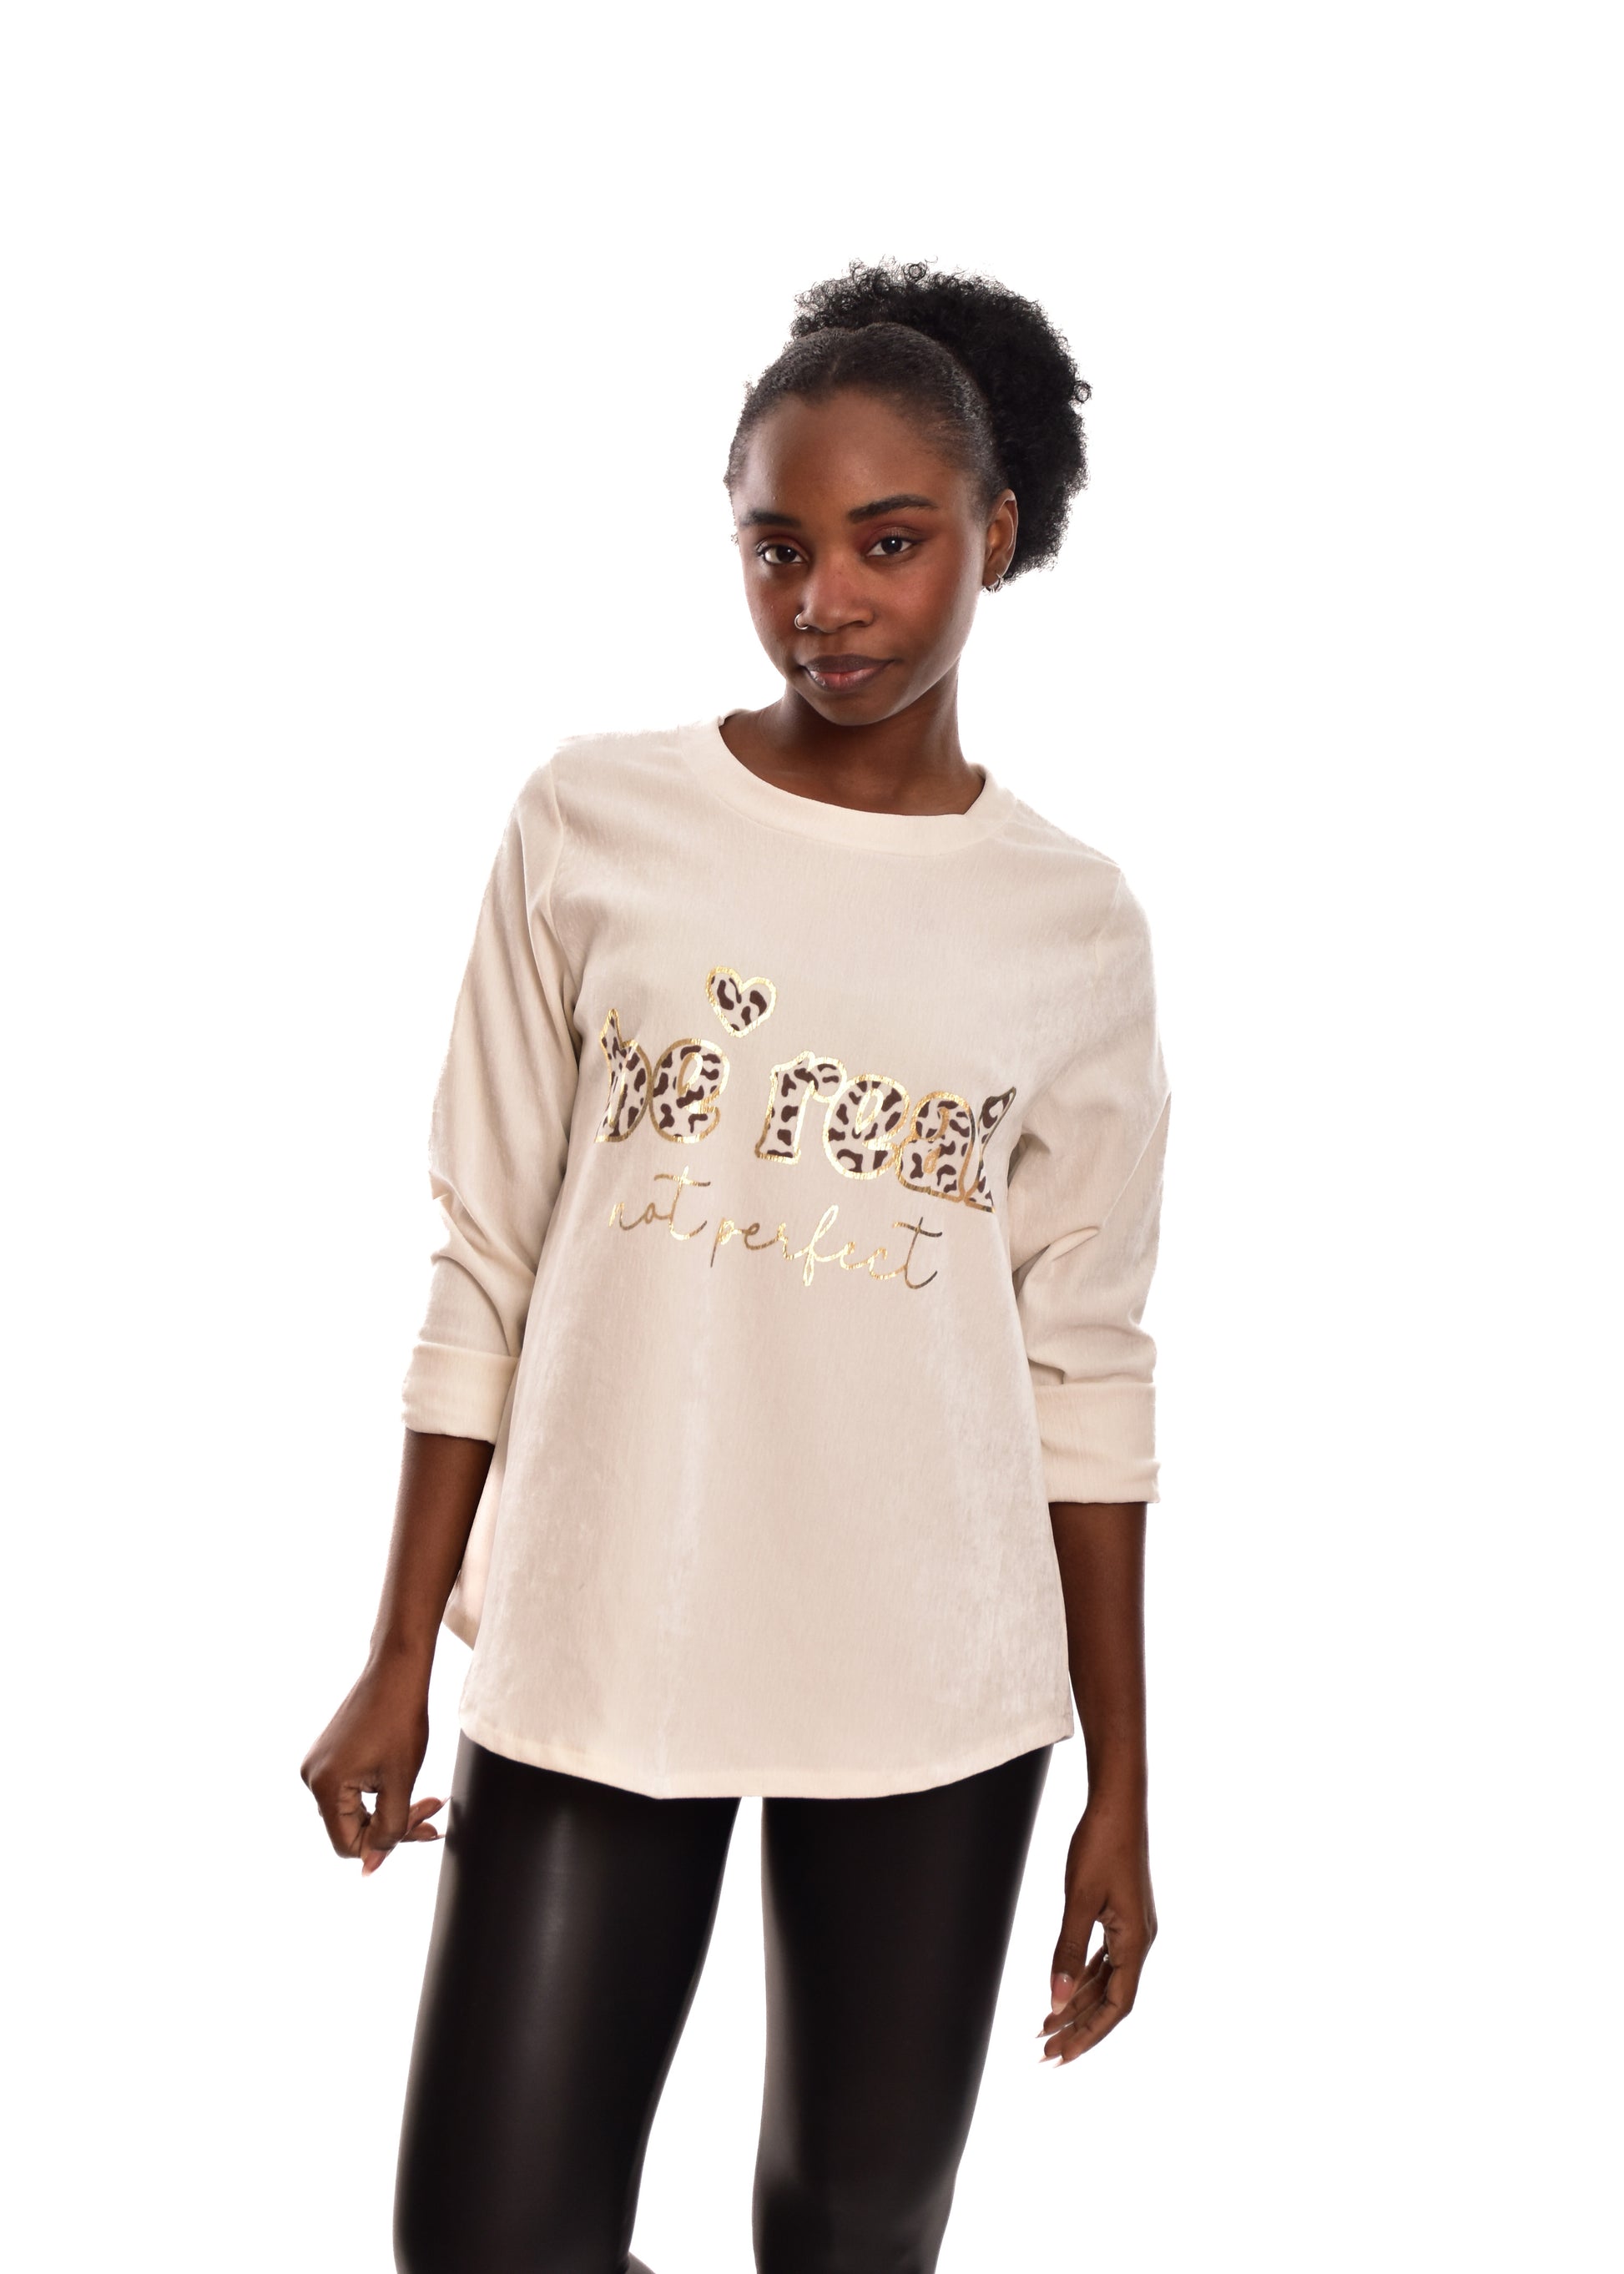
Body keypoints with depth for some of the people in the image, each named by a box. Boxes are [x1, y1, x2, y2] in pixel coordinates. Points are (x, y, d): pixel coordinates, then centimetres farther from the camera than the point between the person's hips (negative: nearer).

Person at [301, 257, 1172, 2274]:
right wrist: (401, 1655, 1)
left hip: (934, 1685, 1)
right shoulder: (592, 825, -1)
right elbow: (487, 1265, 2)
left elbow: (1084, 1367, 4)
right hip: (595, 1651, 0)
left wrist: (1120, 1787, 5)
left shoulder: (1074, 925, 2)